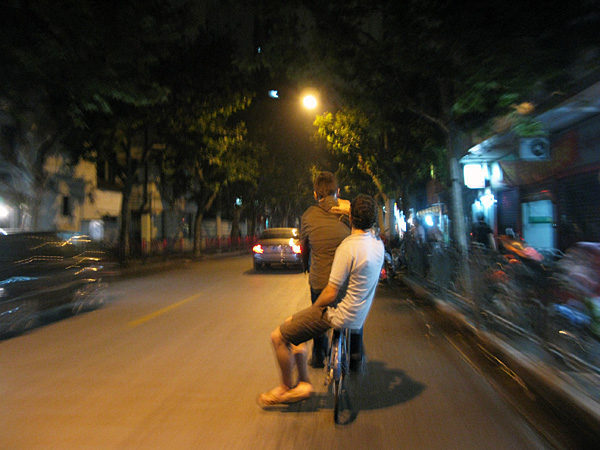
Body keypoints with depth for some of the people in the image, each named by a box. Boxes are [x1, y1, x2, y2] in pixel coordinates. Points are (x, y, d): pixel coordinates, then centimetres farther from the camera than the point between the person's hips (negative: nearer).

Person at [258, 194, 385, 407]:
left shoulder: (348, 247, -26)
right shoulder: (377, 243, -1)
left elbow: (331, 294, -22)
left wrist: (313, 308, -3)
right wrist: (347, 208, 15)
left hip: (339, 315, -9)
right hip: (358, 314, 9)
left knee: (278, 337, 1)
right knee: (292, 325, 22)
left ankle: (286, 388, 20)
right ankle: (303, 383, 27)